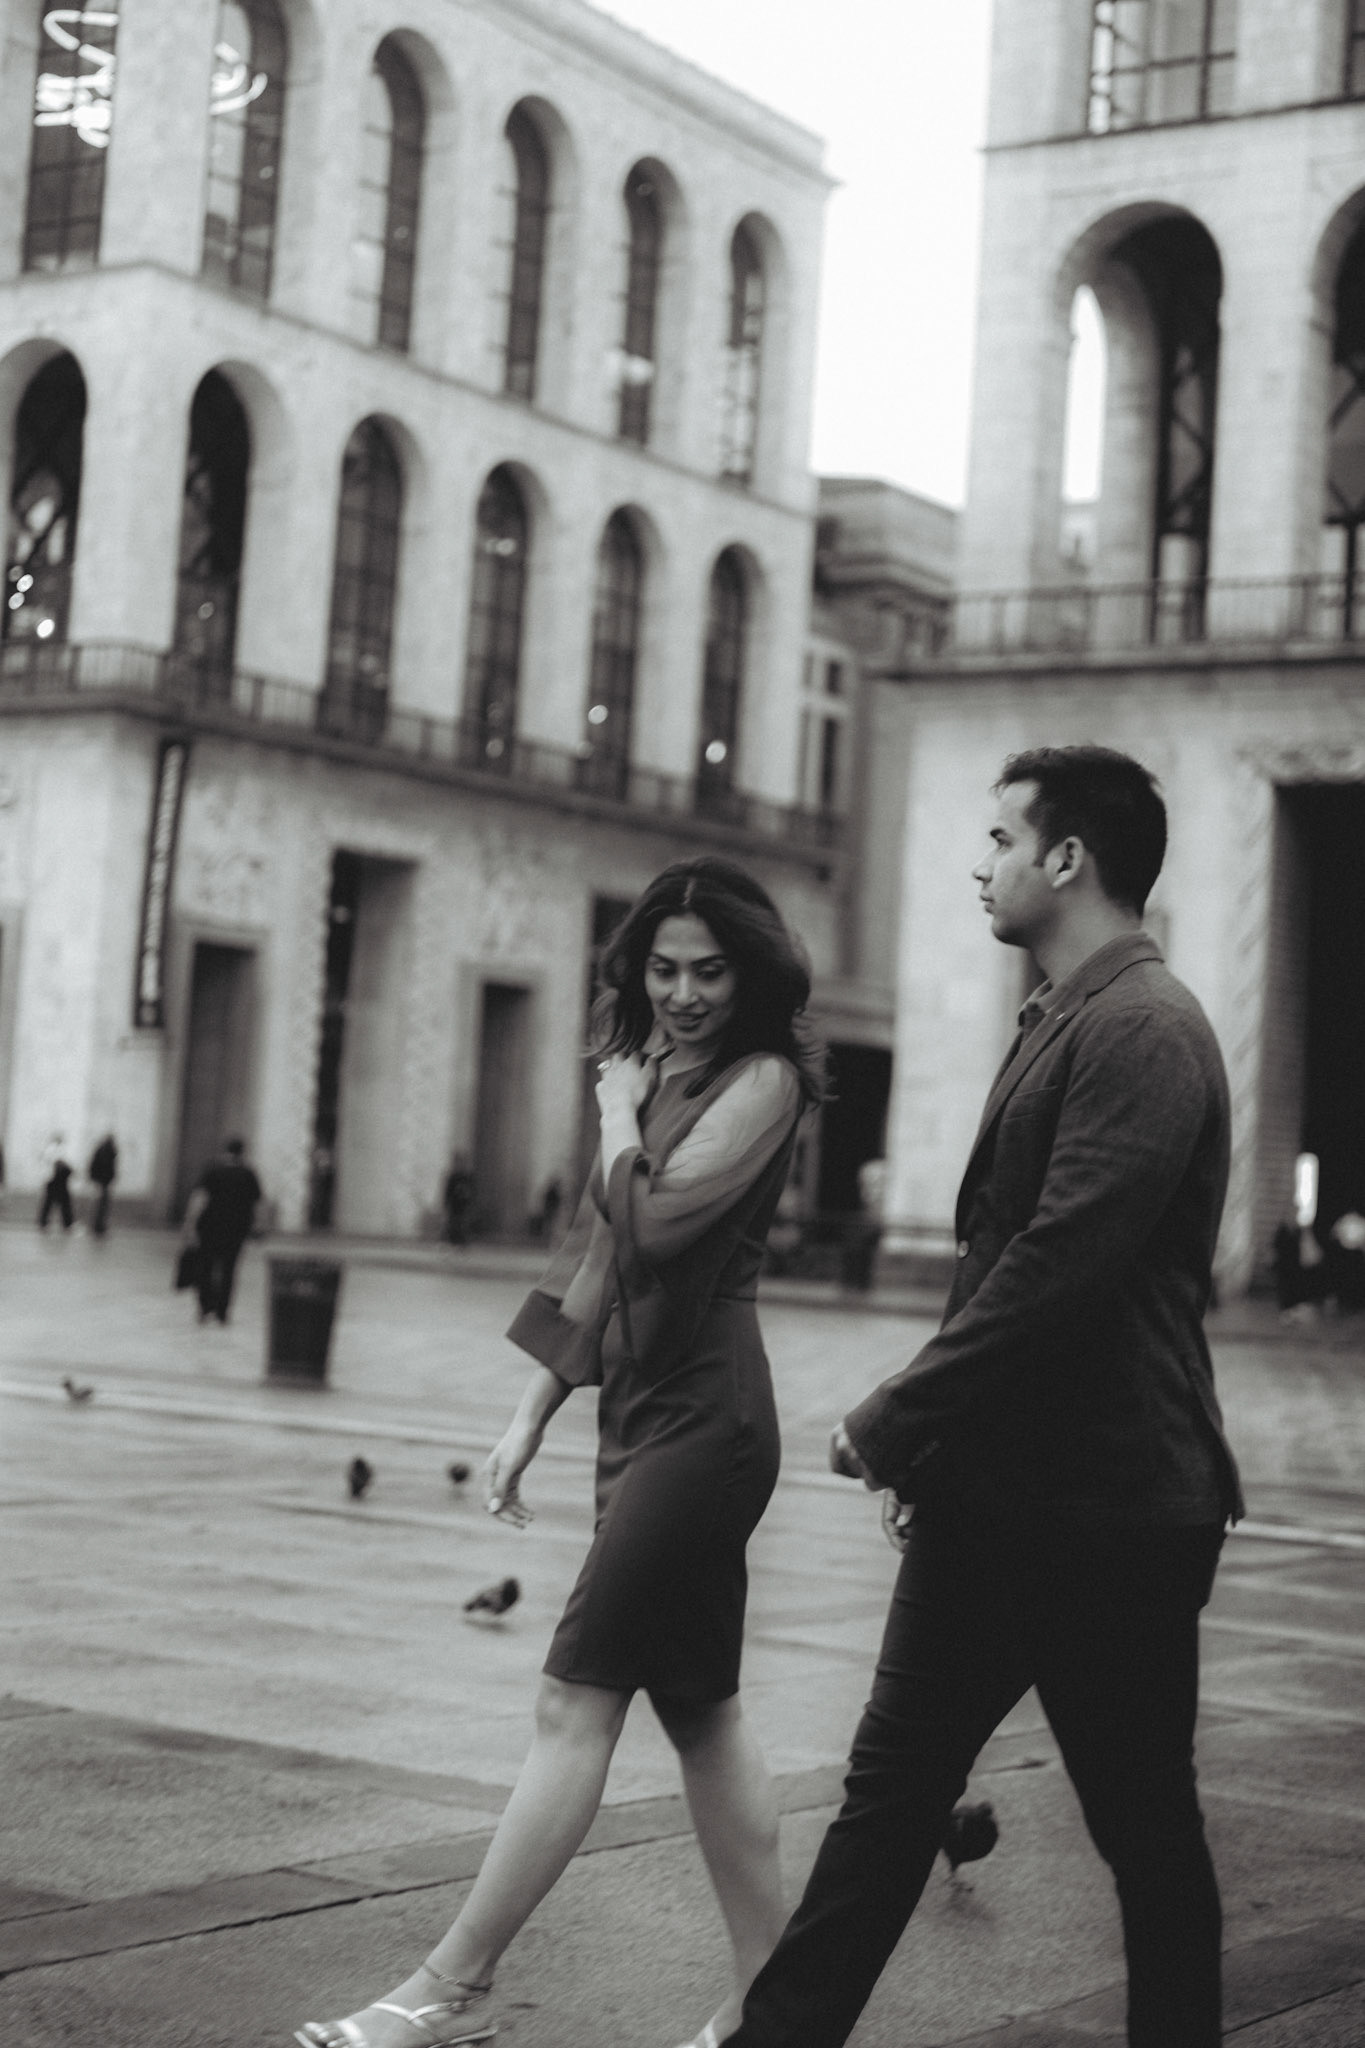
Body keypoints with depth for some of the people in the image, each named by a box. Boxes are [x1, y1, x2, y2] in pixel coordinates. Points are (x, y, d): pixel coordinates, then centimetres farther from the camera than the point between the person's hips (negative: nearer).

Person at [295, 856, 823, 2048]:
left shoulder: (762, 1080, -8)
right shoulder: (655, 1073, 15)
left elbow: (658, 1218, -20)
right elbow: (595, 1262, 18)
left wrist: (618, 1120, -3)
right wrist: (533, 1415, 16)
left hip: (703, 1417, -9)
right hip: (641, 1412, 9)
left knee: (578, 1701, -8)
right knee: (700, 1709, 12)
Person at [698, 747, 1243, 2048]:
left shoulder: (1143, 1030, -16)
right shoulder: (1060, 1021, 15)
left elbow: (1061, 1269, -24)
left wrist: (894, 1418, -16)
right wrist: (921, 1429, 9)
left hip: (1103, 1510, -9)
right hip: (991, 1493, 9)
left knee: (1144, 1824, 6)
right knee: (891, 1782, 10)